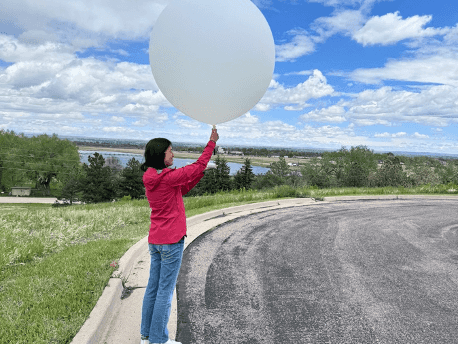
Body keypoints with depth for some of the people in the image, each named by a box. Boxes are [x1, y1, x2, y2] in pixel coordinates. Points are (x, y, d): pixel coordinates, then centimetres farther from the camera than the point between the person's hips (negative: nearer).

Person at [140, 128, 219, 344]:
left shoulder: (150, 178, 7)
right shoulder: (168, 177, -19)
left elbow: (180, 191, 14)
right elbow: (198, 165, -11)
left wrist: (200, 174, 7)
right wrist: (212, 142, -1)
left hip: (155, 240, 9)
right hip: (171, 241, -9)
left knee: (153, 287, 16)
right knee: (165, 291, 3)